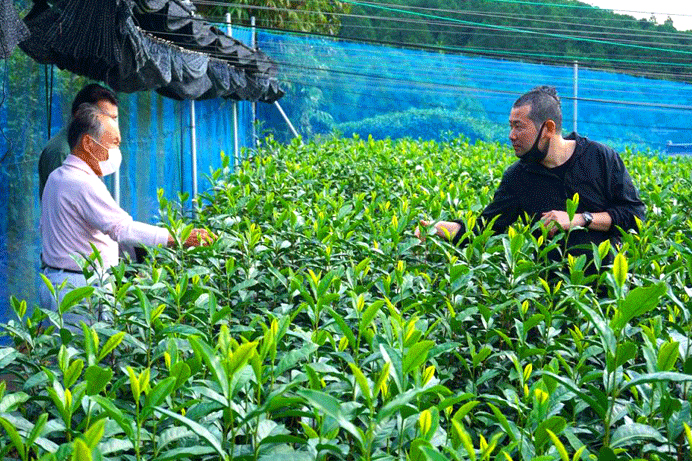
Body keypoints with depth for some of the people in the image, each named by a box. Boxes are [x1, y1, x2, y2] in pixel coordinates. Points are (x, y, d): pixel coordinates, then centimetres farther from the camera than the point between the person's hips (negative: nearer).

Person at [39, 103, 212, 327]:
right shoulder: (83, 185, -19)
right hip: (79, 289, -10)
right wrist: (179, 237, -29)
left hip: (55, 281, 10)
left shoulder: (56, 178, 15)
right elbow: (122, 229, -28)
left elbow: (44, 231, 25)